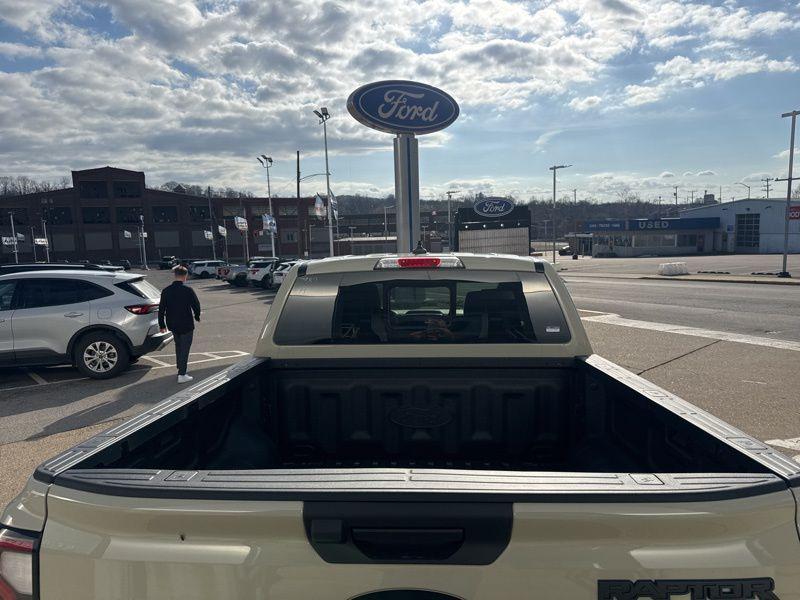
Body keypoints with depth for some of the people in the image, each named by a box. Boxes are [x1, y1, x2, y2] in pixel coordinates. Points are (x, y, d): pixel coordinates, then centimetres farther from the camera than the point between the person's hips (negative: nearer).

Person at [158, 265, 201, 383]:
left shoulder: (166, 291, -2)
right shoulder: (188, 290, -16)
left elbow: (161, 309, 2)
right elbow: (196, 305, -10)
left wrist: (162, 325, 11)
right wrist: (197, 317, 10)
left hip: (172, 325, 5)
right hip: (186, 325, -5)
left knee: (178, 345, 24)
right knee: (185, 348, 2)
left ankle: (180, 368, 36)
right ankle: (182, 375, 1)